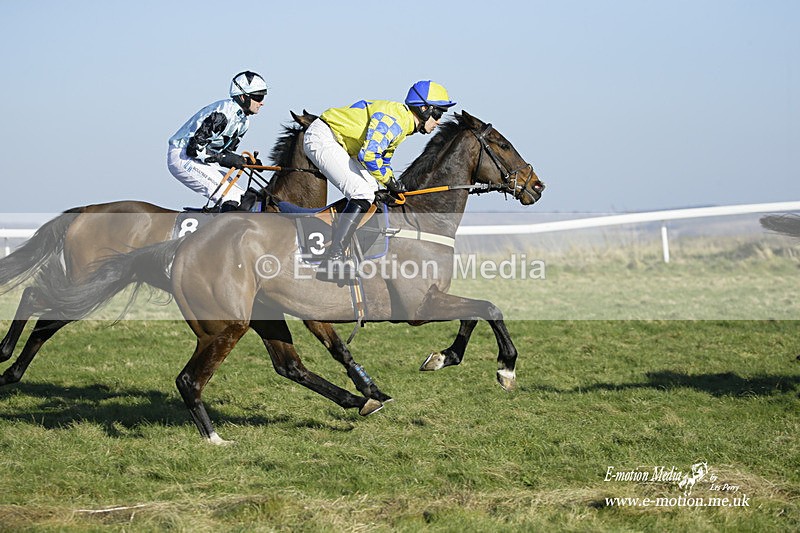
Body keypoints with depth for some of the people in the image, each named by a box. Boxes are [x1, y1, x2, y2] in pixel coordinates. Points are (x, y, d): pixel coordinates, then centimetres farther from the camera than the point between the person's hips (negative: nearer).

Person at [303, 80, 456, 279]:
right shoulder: (393, 119, -20)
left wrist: (395, 185, 9)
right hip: (322, 138, -11)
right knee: (363, 194, -20)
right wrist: (389, 181, -14)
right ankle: (333, 260, -24)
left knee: (372, 188, 14)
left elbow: (383, 159, 23)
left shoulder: (402, 122, 14)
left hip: (336, 142, 11)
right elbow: (368, 155, -28)